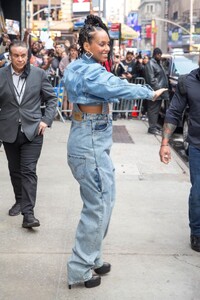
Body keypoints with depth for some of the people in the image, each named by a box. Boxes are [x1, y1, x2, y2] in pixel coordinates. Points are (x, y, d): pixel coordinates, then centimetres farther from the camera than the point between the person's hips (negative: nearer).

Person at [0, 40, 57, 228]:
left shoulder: (39, 74, -3)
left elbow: (51, 98, 4)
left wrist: (46, 120, -5)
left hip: (32, 130, -2)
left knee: (28, 171, -6)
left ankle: (28, 213, -6)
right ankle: (19, 201, 35)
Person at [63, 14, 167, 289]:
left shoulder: (76, 68, 12)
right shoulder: (91, 71, -19)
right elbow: (121, 88, -22)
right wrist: (151, 93, -9)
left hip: (89, 140, 10)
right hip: (91, 143, -10)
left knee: (102, 201, 16)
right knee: (99, 205, -2)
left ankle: (90, 258, 26)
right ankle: (80, 269, 7)